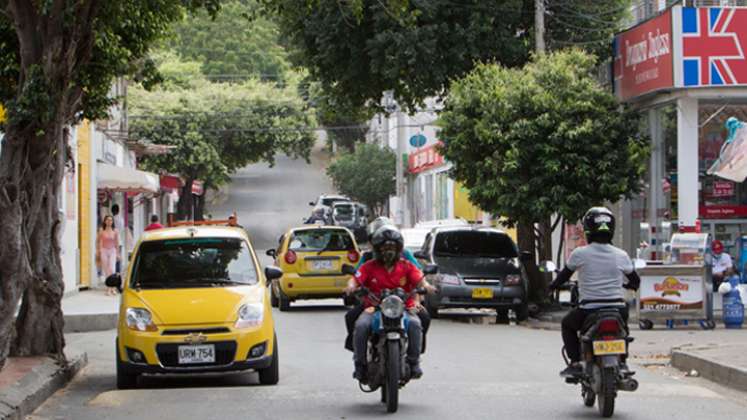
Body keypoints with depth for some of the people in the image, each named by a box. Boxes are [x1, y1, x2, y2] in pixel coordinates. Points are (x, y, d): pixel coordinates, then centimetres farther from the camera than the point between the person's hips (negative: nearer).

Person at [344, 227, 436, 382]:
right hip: (374, 308, 0)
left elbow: (419, 279, -6)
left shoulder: (407, 267, 9)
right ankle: (360, 364, -14)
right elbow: (356, 279, -5)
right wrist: (351, 287, -29)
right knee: (361, 326, -30)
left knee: (415, 324, -31)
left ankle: (414, 362, -16)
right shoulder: (369, 267, 8)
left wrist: (426, 286, -30)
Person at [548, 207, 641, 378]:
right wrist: (628, 285, 35)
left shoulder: (579, 254, -6)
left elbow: (564, 275, 8)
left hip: (589, 309, -2)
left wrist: (553, 285, 29)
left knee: (567, 325, 27)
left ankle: (575, 363, 14)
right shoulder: (621, 255, 1)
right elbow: (635, 280, 12)